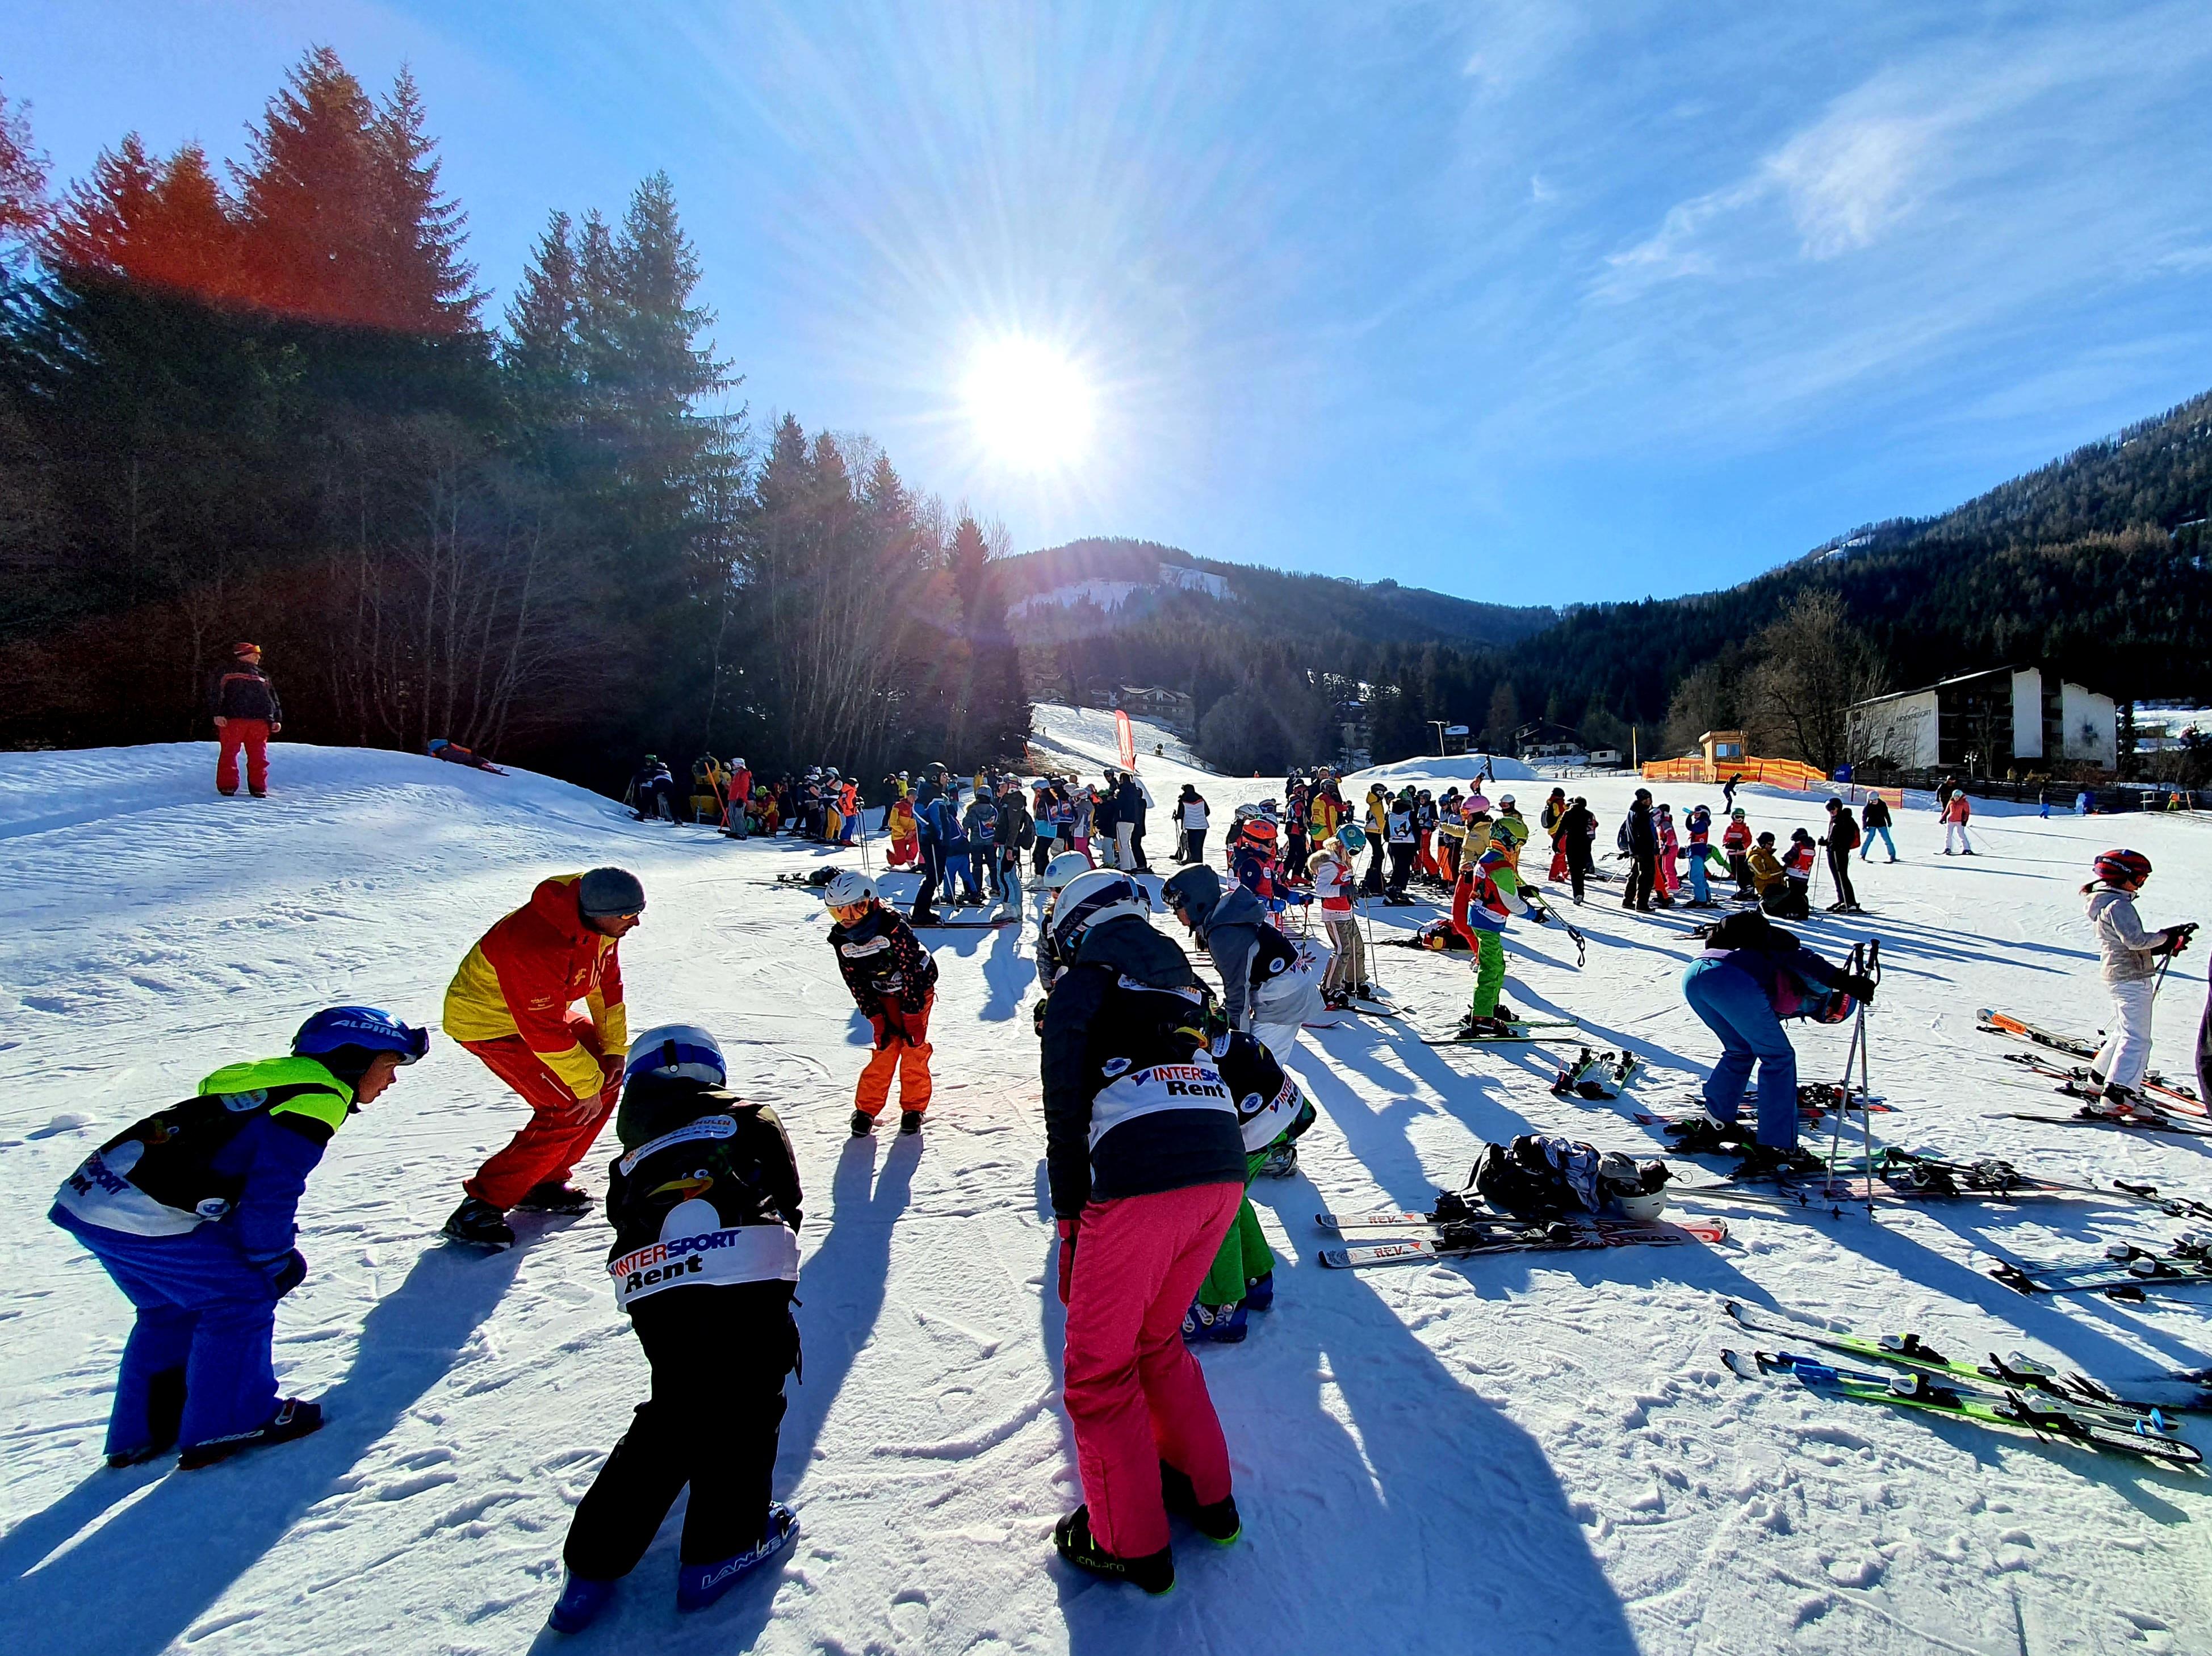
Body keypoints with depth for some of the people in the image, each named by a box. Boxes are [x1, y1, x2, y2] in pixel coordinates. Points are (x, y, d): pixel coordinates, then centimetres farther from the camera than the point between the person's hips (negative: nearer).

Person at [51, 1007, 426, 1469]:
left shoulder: (277, 1078, 17)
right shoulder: (315, 1102, -15)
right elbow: (268, 1196, -15)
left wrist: (277, 1252, 22)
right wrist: (276, 1262, 0)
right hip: (145, 1219, -10)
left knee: (170, 1308, 24)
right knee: (241, 1300, 0)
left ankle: (143, 1430, 35)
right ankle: (230, 1424, 10)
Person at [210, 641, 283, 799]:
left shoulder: (263, 677, 22)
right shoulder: (226, 674, 11)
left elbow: (273, 700, 22)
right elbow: (215, 695, 4)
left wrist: (277, 719, 12)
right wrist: (218, 714, -8)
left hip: (259, 722, 3)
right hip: (231, 720, -3)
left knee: (258, 757, -1)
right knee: (229, 754, -2)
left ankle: (258, 787, 3)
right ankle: (227, 786, 3)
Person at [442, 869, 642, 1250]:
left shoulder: (600, 921, -12)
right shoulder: (534, 948, -38)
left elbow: (607, 984, 2)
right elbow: (546, 1032, -31)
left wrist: (615, 1051, 1)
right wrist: (586, 1084, -20)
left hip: (541, 1009, 9)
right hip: (490, 1024, -9)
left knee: (609, 1075, 5)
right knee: (570, 1108, -16)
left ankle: (546, 1182, 16)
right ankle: (480, 1206, -5)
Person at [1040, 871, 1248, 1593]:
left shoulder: (1082, 981, 5)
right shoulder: (1180, 978, 24)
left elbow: (1066, 1103, 0)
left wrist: (1070, 1211, 7)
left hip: (1141, 1181, -7)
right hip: (1224, 1173, 7)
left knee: (1098, 1368, 13)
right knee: (1156, 1340, 28)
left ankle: (1130, 1543, 24)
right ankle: (1206, 1493, 38)